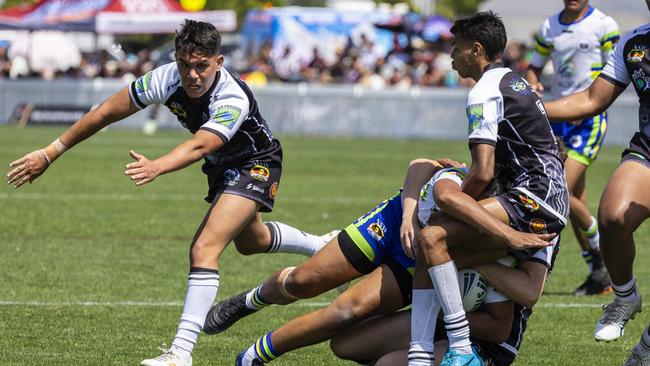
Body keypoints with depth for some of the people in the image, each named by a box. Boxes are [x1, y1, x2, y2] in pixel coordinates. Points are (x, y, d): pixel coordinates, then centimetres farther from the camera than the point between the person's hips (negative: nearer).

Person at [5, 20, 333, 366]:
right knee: (250, 241, 31)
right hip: (222, 167, 8)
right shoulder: (167, 78, -24)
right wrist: (50, 153, -20)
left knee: (204, 248, -26)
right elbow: (106, 112, -20)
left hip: (255, 165, -8)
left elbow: (199, 146, -54)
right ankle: (324, 246, 59)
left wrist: (156, 167, -73)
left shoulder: (233, 101, -39)